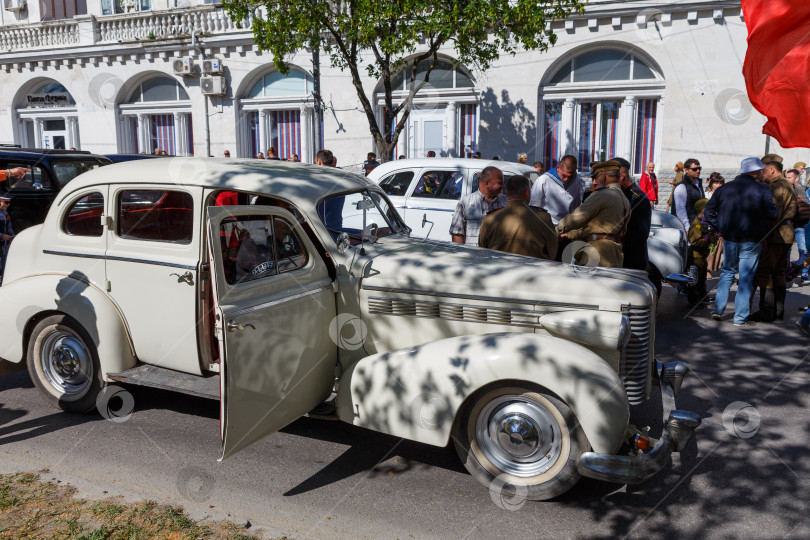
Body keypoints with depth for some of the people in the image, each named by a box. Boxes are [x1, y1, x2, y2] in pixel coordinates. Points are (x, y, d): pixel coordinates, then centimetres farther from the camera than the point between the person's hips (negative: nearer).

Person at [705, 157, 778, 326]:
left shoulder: (725, 188, 3)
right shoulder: (761, 190, -9)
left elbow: (708, 211, 5)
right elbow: (773, 214, -9)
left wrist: (719, 227, 7)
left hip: (729, 238, 4)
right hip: (751, 241, -4)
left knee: (727, 272, 19)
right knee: (746, 277, 3)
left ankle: (718, 309, 14)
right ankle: (740, 317, 6)